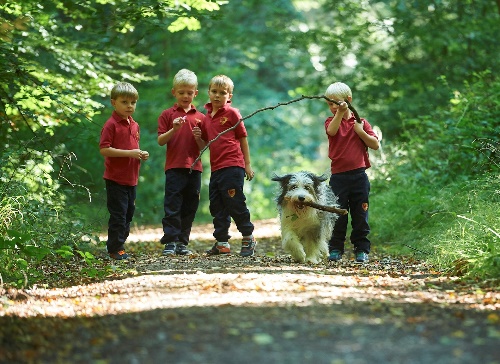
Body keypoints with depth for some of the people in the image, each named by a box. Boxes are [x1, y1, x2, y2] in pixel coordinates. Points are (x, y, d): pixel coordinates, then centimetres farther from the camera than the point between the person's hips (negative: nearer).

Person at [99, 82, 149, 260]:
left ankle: (116, 245, 24)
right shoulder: (111, 124, -11)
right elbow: (104, 149, -18)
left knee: (129, 214, 13)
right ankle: (116, 249, 3)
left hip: (131, 179, 8)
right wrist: (129, 153, -21)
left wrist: (141, 155, 4)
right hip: (116, 179, -8)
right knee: (118, 215, -5)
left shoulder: (134, 125, 13)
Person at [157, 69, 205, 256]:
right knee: (172, 206, -6)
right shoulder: (167, 115, 5)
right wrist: (174, 130, -16)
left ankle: (182, 242, 13)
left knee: (190, 207, 6)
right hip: (174, 167, -3)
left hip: (194, 167, 3)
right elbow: (160, 141, 0)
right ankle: (170, 242, -5)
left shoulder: (200, 117, 11)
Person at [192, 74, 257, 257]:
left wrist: (247, 164, -3)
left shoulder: (232, 113, -2)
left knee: (235, 203, -6)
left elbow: (243, 139, -1)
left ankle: (248, 238, 8)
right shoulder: (206, 118, 15)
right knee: (217, 206, 10)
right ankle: (222, 243, 19)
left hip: (232, 166, -7)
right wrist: (198, 137, -2)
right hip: (216, 168, 7)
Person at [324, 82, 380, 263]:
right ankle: (335, 250, 13)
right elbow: (332, 131, -21)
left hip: (359, 175, 0)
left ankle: (362, 250, 12)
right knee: (338, 216, 5)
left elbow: (375, 145, 0)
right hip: (338, 176, 0)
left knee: (360, 216, 5)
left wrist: (360, 131, -11)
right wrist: (340, 112, -34)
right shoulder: (331, 121, 4)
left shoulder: (360, 122, 6)